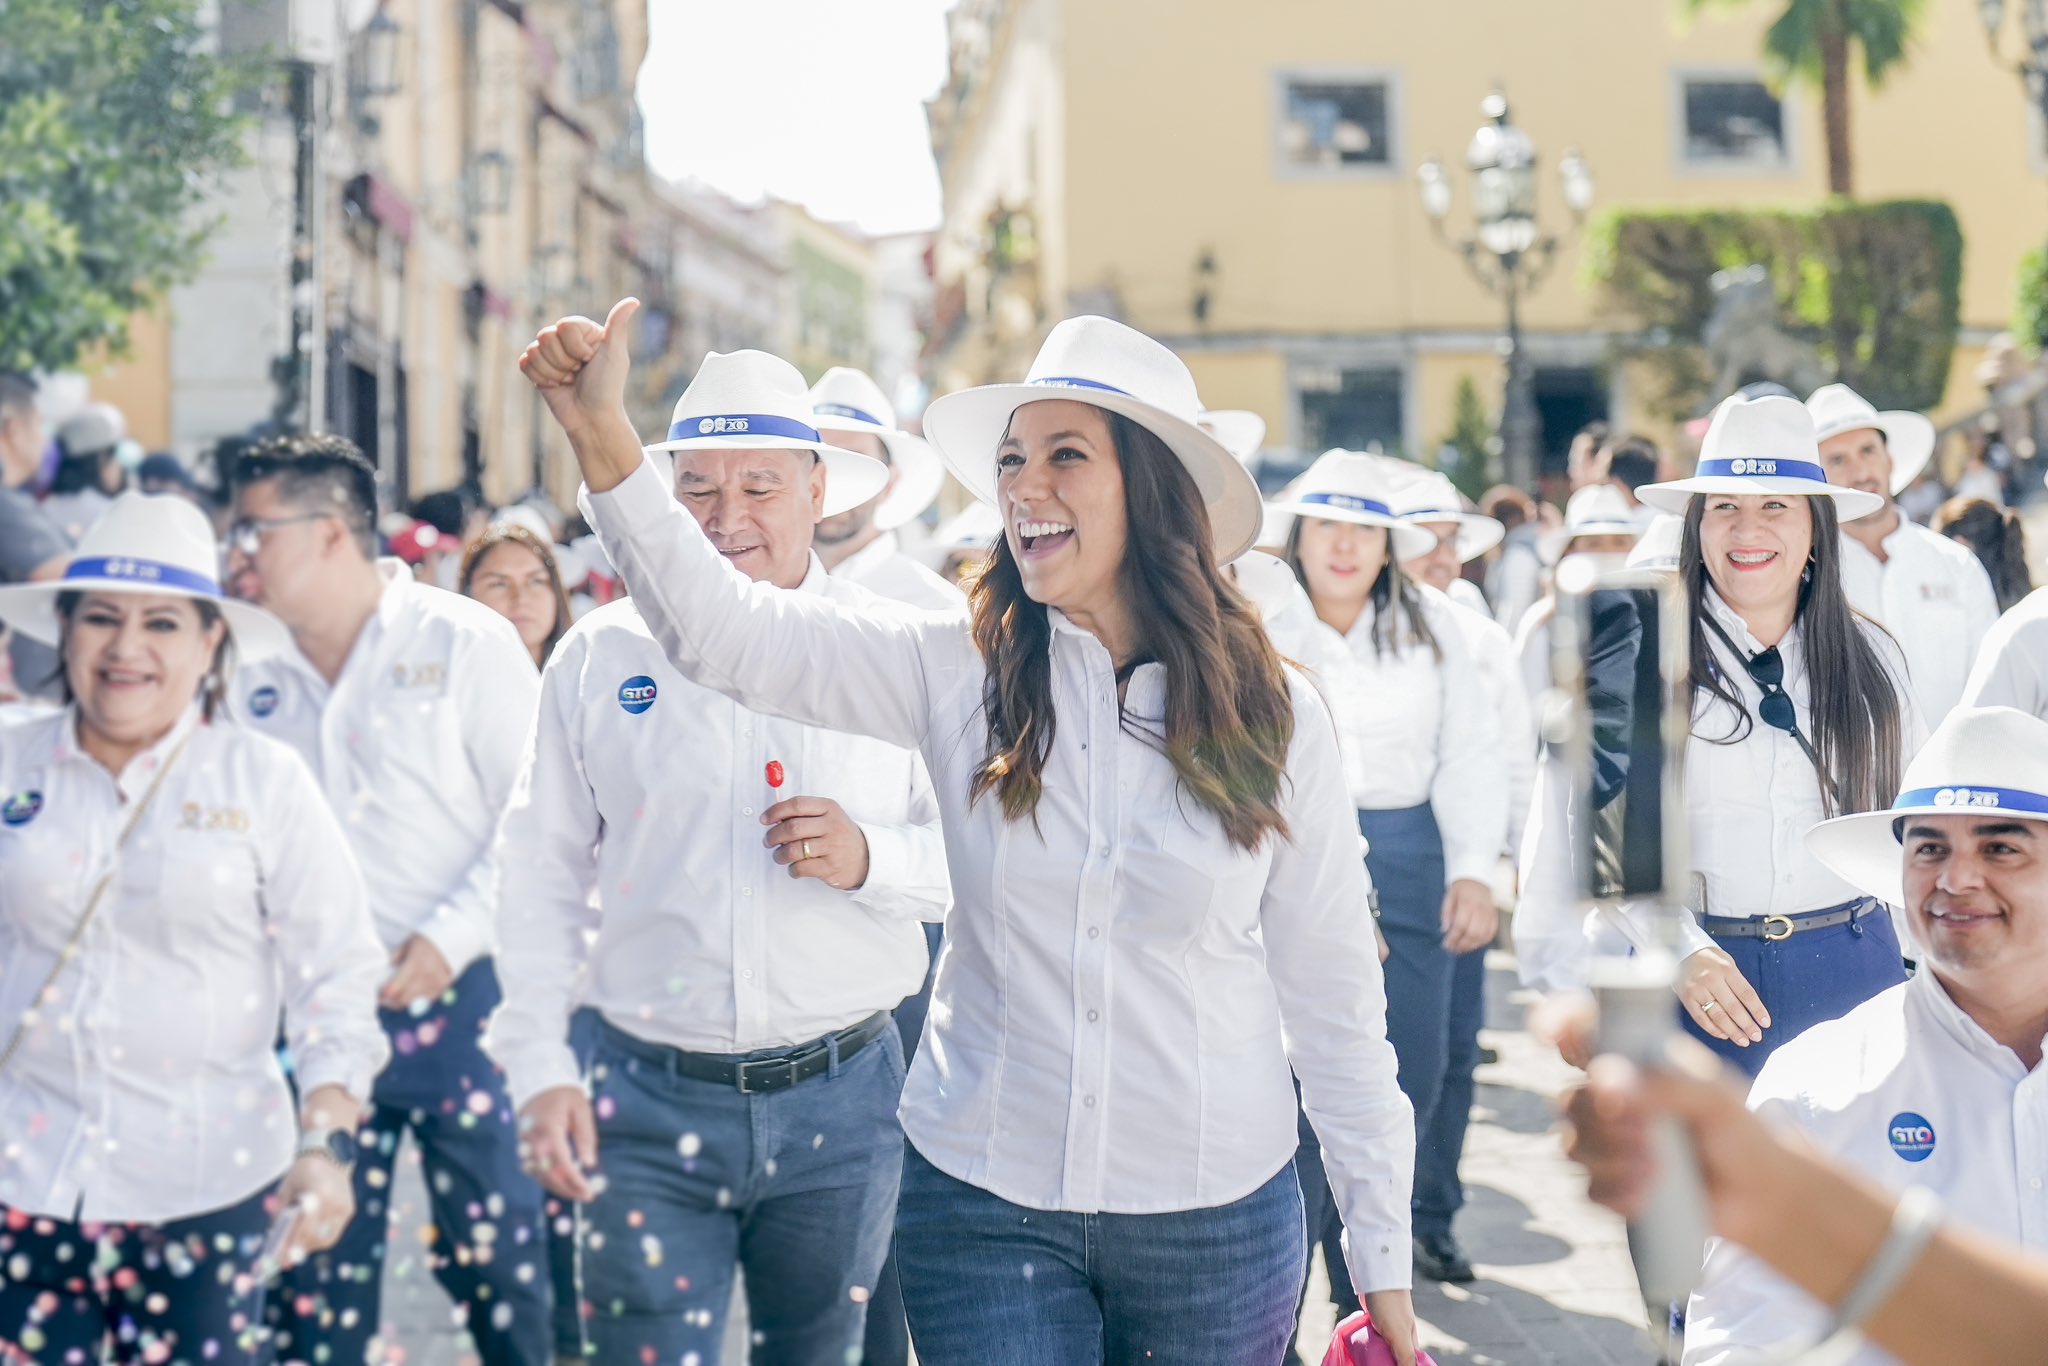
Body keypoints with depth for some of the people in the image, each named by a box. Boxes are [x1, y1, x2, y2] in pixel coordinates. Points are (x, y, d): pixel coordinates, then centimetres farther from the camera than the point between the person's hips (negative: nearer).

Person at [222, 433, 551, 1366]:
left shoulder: (463, 642, -3)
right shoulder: (257, 681, 10)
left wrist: (451, 938, -15)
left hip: (456, 1000, -4)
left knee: (497, 1253, -1)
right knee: (316, 1272, 8)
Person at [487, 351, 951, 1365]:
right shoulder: (600, 656, 3)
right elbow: (542, 871, 6)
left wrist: (872, 857, -17)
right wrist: (539, 1069, 0)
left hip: (840, 1100, 1)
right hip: (649, 1101, 0)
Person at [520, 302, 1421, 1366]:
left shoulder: (1274, 717, -5)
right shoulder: (960, 677, -3)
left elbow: (1334, 993, 0)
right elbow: (724, 631, -13)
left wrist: (1383, 1257, 2)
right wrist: (605, 442, -27)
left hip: (1215, 1222, 0)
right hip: (983, 1204, 0)